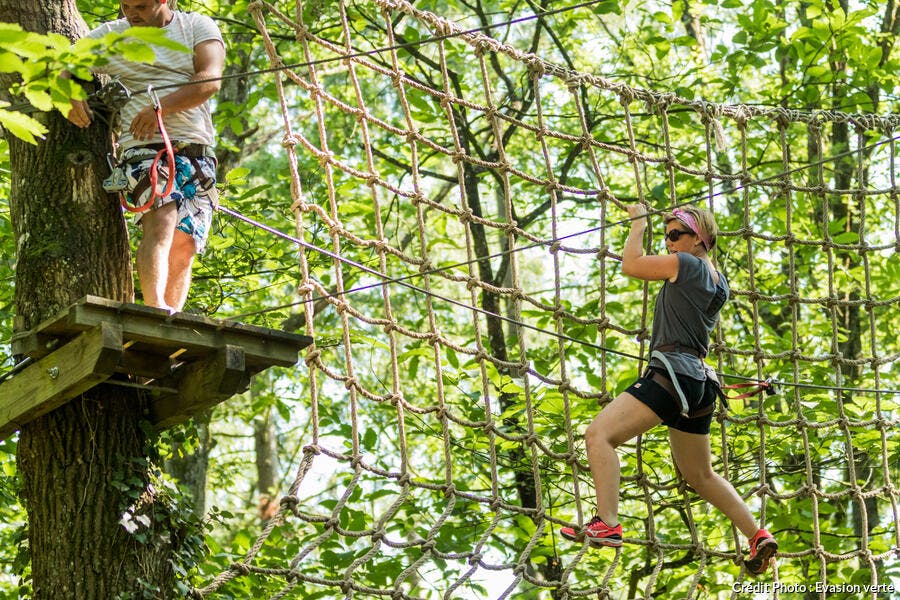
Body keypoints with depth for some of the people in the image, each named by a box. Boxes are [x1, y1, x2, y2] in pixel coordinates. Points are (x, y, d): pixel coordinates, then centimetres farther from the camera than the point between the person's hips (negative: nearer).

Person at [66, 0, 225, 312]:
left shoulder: (199, 27, 10)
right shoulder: (109, 36, 14)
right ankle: (155, 309, -43)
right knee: (161, 222, -27)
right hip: (144, 148, -2)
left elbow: (210, 80, -5)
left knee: (184, 246, -7)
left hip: (197, 151, 2)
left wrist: (162, 107, -18)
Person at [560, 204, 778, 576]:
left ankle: (607, 525, -30)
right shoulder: (717, 282, 20)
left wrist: (638, 221, 13)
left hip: (674, 374, -10)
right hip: (699, 385, 10)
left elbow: (630, 265, -2)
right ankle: (758, 538, 19)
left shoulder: (687, 264, -5)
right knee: (700, 476, 22)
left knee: (599, 434, -18)